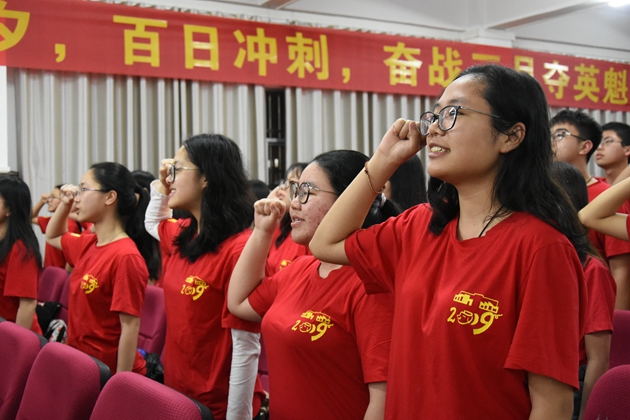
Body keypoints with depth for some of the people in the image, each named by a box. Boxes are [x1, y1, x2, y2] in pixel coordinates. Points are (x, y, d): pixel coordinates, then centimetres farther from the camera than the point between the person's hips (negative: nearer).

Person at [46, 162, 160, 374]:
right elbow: (52, 237, 25)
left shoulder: (125, 256, -22)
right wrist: (64, 204, 7)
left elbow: (130, 327, -21)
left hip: (109, 372, -8)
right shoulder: (88, 244, 4)